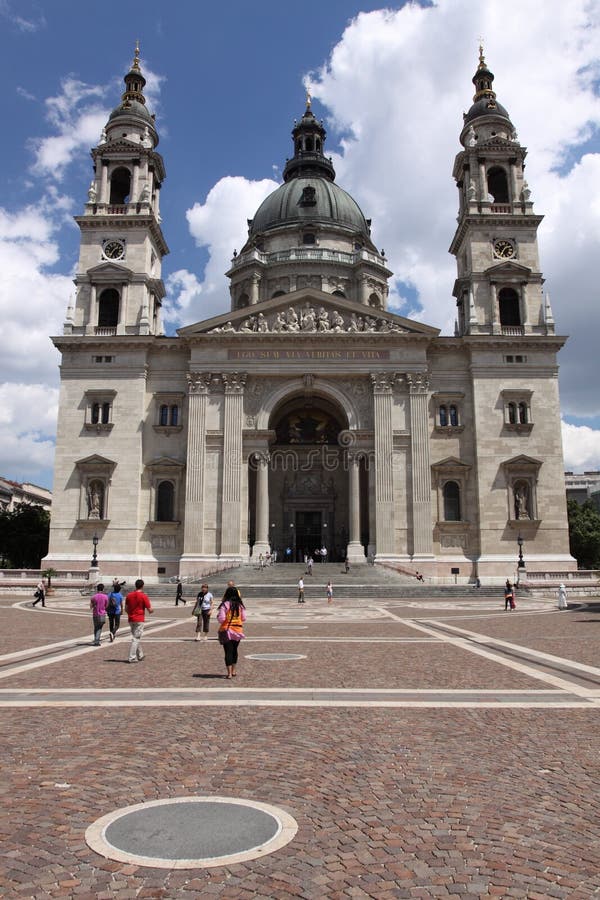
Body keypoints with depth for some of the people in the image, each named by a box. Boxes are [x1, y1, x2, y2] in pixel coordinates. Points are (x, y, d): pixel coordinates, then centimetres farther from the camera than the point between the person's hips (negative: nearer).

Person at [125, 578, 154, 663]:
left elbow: (126, 608, 8)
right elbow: (150, 610, -10)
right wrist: (152, 611, 12)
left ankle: (140, 656, 29)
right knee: (136, 638, -1)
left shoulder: (129, 595, 4)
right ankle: (132, 658, -4)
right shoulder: (144, 596, -11)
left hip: (131, 620, 6)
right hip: (139, 620, -6)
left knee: (137, 637, 18)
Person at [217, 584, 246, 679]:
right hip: (238, 630, 4)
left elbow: (221, 619, -17)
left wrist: (218, 615, 4)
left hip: (227, 630, -4)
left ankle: (229, 673, -2)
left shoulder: (225, 605, -14)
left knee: (228, 651, 1)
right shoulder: (240, 605, 0)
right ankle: (233, 671, 28)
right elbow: (243, 618, 2)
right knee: (234, 650, 19)